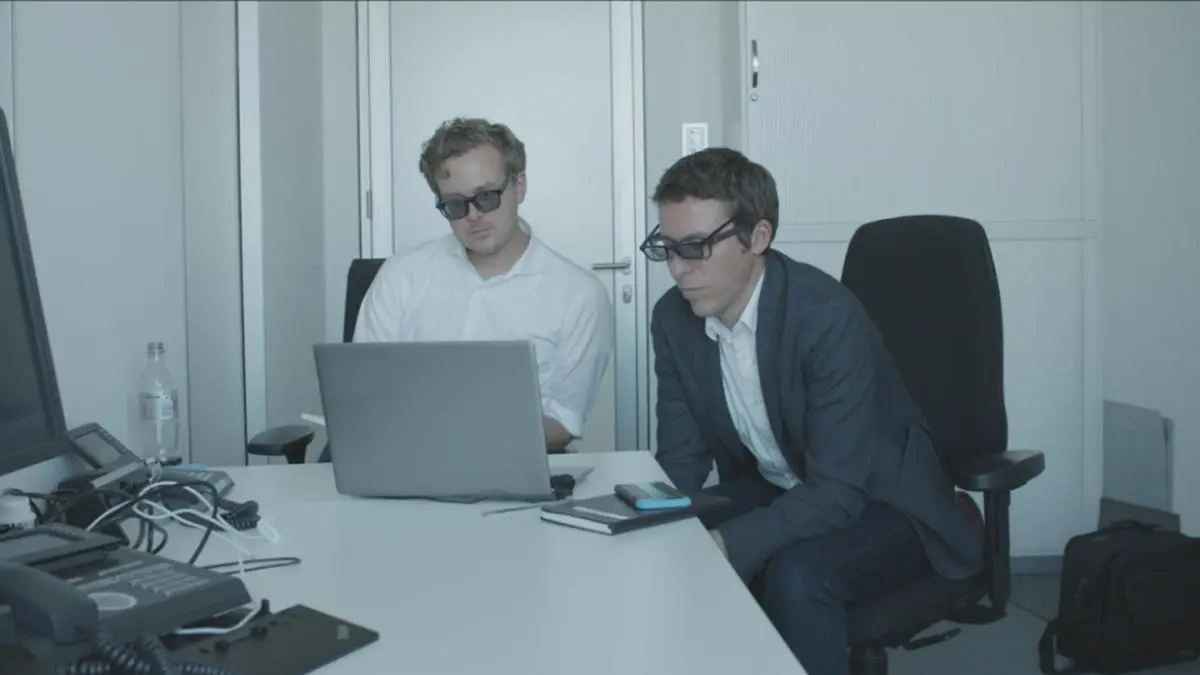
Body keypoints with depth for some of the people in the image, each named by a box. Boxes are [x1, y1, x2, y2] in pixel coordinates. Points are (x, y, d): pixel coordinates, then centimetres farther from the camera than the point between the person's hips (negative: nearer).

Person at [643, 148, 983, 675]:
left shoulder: (829, 316, -29)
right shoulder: (674, 319, -10)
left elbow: (837, 492, -31)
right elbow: (681, 462, -5)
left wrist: (723, 545, -40)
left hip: (879, 501, -5)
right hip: (771, 489, 6)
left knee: (794, 575, -33)